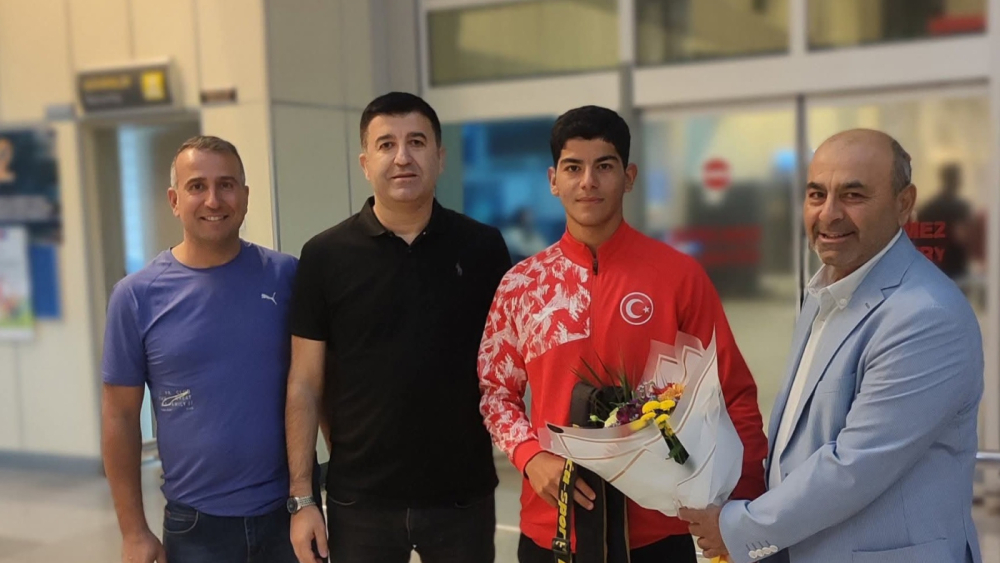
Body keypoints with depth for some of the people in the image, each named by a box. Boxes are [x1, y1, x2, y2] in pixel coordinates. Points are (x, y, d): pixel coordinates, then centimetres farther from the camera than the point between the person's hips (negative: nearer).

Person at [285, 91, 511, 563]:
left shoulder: (482, 247, -1)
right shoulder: (325, 255, -3)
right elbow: (305, 385, -1)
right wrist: (301, 496, -4)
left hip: (463, 492, 1)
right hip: (359, 498, 0)